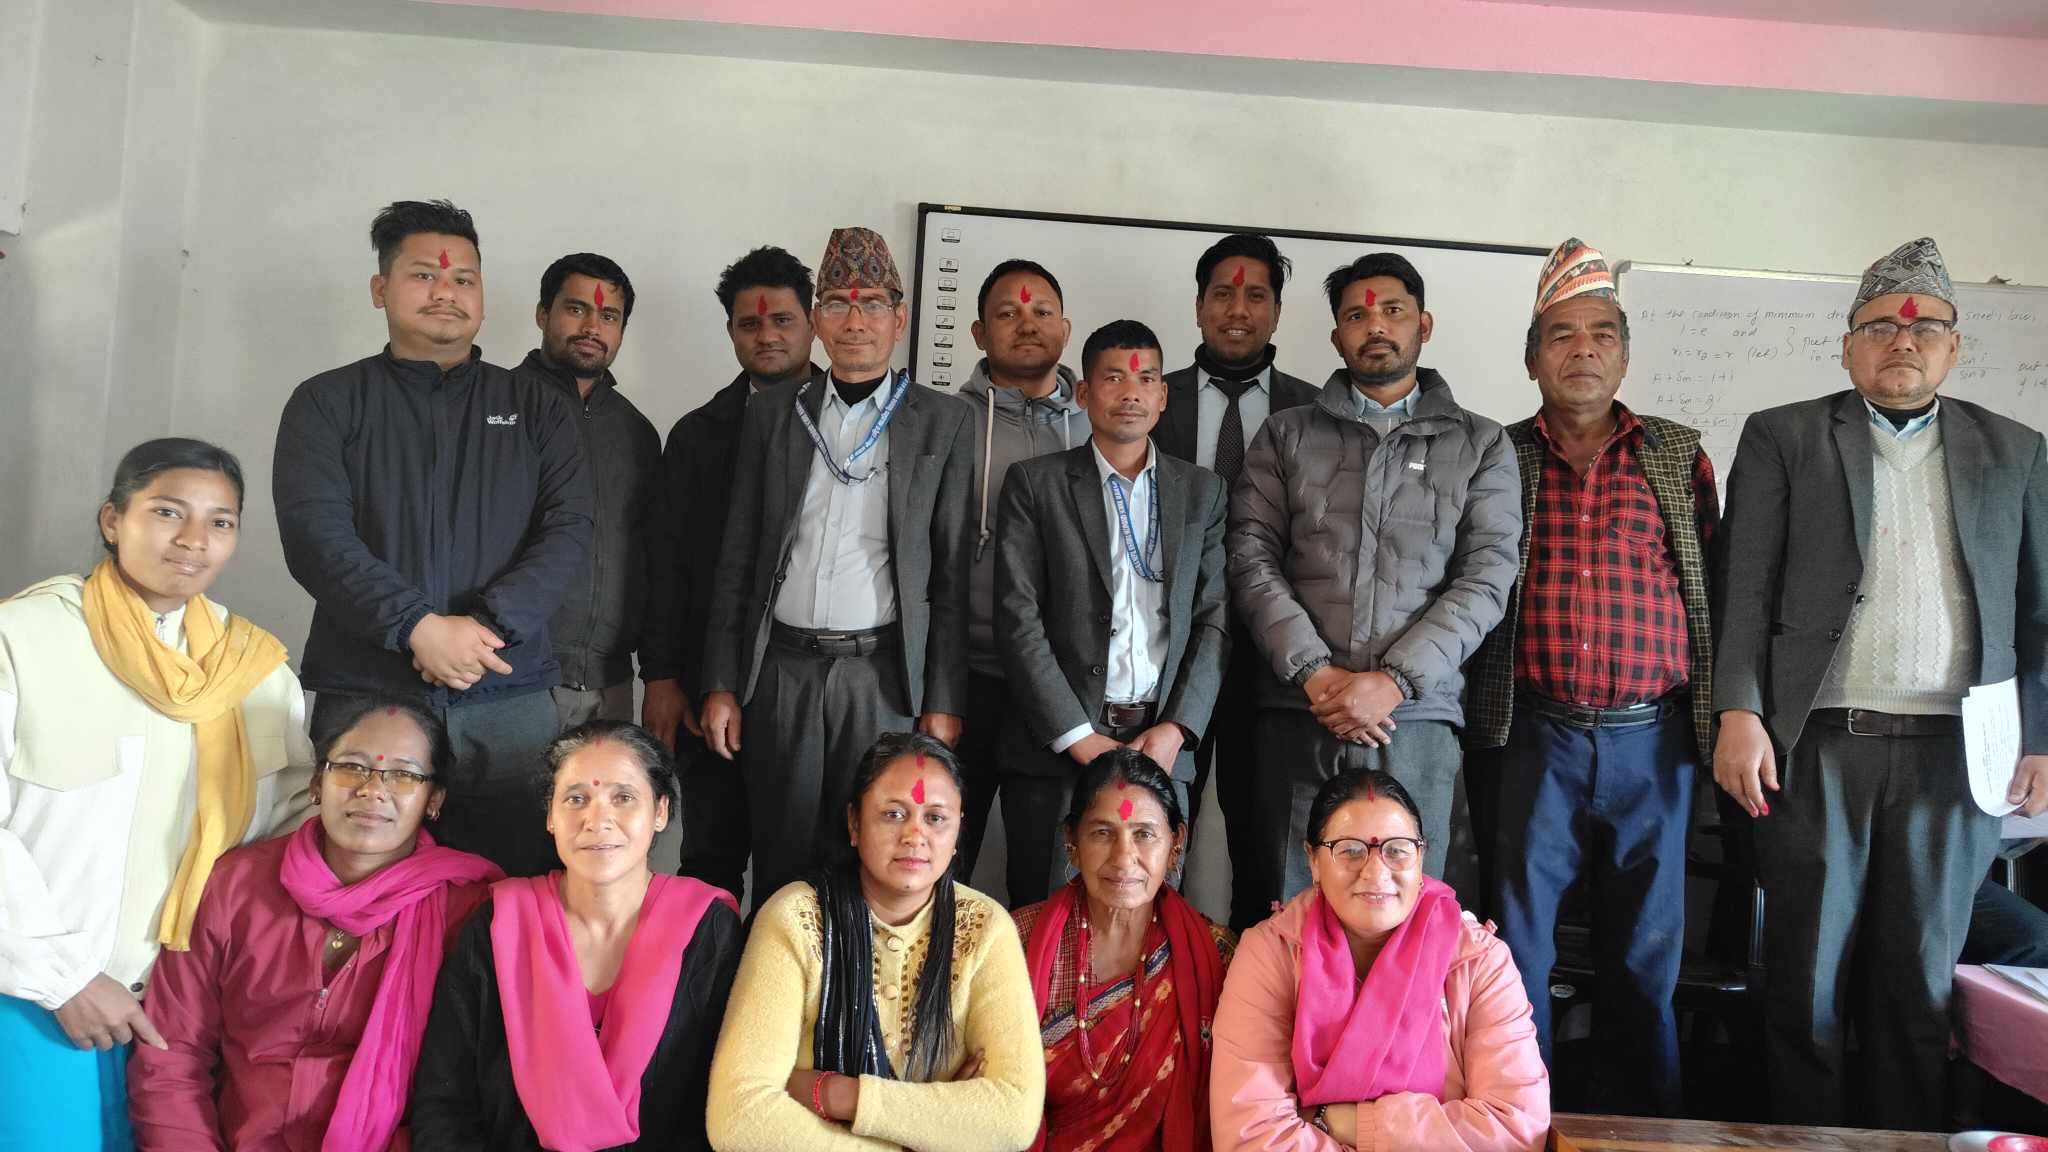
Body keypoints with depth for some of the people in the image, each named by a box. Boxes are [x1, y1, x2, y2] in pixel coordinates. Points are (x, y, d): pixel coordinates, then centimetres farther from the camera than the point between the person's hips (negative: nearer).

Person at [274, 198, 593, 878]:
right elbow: (314, 535, -3)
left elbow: (569, 530, 2)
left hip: (510, 701, 1)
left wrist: (489, 624, -13)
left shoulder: (536, 407, 14)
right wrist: (416, 627, -16)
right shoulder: (329, 402, 10)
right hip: (362, 695, 0)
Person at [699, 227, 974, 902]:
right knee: (781, 864, 9)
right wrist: (721, 686, 5)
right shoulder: (771, 415, 10)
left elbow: (953, 573, 1)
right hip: (783, 670, 2)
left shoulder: (942, 422, 3)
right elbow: (737, 560, 10)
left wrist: (944, 702, -4)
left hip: (885, 674, -2)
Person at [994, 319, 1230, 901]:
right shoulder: (1034, 483, 3)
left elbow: (1214, 619, 7)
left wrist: (1177, 730, -6)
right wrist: (1078, 737, -10)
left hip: (1161, 744, 2)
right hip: (1055, 746, -2)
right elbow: (1018, 617, -4)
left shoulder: (1201, 491, 12)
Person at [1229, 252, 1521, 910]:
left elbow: (1485, 580, 1)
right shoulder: (1286, 436, 12)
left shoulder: (1481, 446, 10)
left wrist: (1394, 681, -11)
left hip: (1415, 716, 0)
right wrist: (1315, 673, -9)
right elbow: (1252, 560, 3)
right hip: (1296, 715, 1)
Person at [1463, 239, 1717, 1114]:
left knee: (1646, 957, 11)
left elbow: (1717, 589, 9)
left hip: (1653, 743, 1)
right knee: (1518, 948, 6)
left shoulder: (1679, 457, 9)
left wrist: (1723, 724, 3)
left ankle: (1649, 1127, 28)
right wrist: (1475, 724, -5)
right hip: (1533, 740, -1)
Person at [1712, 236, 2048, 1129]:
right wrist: (1738, 713, -10)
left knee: (1920, 980, 9)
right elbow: (1744, 586, 0)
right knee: (1807, 980, 4)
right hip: (1817, 748, -2)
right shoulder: (1782, 439, 6)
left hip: (1952, 754, 2)